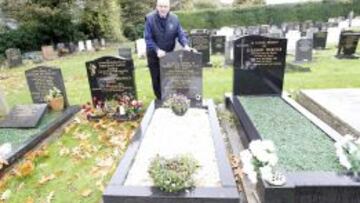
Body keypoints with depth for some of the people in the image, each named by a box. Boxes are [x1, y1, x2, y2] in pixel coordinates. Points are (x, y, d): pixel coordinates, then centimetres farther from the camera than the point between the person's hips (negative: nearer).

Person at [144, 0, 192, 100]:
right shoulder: (150, 18, -13)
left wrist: (185, 45, -20)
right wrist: (157, 50, -27)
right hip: (154, 54, -2)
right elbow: (148, 38, -15)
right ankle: (160, 100, 21)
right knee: (156, 79, 6)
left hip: (169, 54, 2)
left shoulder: (174, 18, -5)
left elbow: (180, 34, -1)